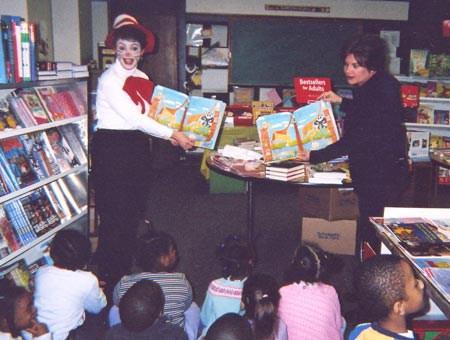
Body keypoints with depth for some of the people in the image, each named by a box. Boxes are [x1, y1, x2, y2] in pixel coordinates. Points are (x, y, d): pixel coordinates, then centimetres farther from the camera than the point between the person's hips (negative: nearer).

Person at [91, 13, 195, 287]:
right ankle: (111, 275, 13)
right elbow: (134, 118, -19)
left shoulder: (142, 78, 10)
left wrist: (171, 135, 1)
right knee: (116, 211, -1)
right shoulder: (109, 80, -14)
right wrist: (174, 135, -17)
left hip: (138, 146, 7)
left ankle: (127, 268, 28)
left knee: (134, 208, 13)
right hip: (112, 148, -7)